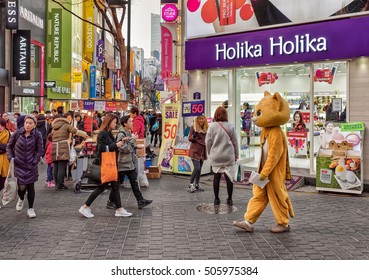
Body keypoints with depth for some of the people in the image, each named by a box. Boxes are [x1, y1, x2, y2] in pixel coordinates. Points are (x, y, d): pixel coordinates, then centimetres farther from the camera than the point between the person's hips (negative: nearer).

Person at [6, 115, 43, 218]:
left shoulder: (37, 135, -6)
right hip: (18, 165, 0)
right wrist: (11, 158, -2)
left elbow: (39, 150, 0)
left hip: (31, 166, 0)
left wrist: (35, 161, -10)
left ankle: (30, 209, 19)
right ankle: (21, 199, 32)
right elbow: (9, 146, 9)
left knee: (30, 187, 3)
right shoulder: (17, 133, -4)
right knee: (21, 186, -4)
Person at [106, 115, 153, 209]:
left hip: (130, 162, 9)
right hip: (123, 163, -9)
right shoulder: (121, 134, -17)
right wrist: (133, 140, -19)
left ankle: (140, 201, 11)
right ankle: (111, 202, 18)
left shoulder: (129, 133, 12)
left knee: (134, 181, 8)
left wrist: (137, 147, 10)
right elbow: (124, 149, -23)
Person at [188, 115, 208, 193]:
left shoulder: (206, 128, 7)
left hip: (202, 151, 5)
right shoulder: (193, 127, -7)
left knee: (199, 169, 10)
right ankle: (191, 184, 1)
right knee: (197, 168, -13)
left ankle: (197, 185, 20)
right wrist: (194, 136, -24)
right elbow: (189, 139, -4)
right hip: (195, 150, -5)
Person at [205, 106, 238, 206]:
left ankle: (216, 199, 15)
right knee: (229, 177, 7)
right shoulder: (230, 126, -4)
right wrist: (236, 154, 12)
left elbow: (208, 141, -2)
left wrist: (210, 153, 13)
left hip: (215, 156, 1)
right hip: (228, 156, -1)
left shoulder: (212, 126, -5)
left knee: (216, 177, 9)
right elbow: (235, 141, 1)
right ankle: (229, 199, 11)